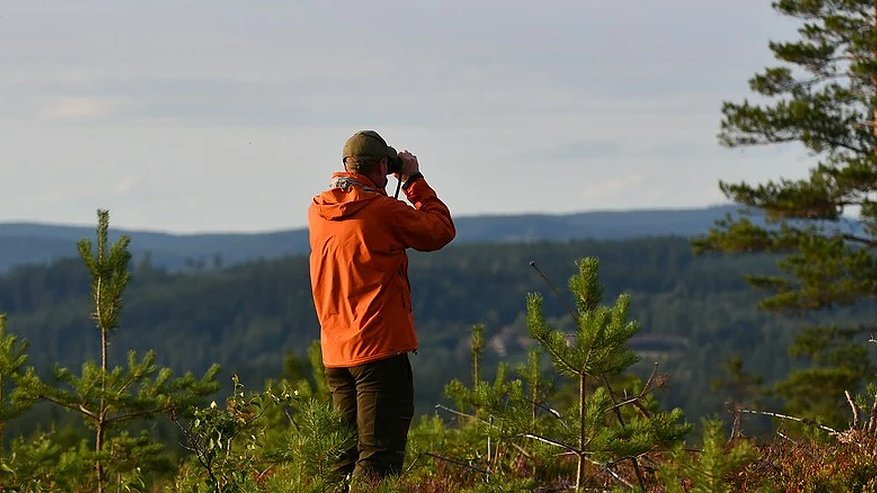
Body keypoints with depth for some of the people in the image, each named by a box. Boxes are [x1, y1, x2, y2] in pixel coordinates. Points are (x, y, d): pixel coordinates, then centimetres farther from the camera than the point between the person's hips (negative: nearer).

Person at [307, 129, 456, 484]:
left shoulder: (317, 212, 6)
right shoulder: (383, 210, -13)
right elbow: (440, 230, 0)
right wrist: (414, 180, 7)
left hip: (335, 352, 7)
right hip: (380, 347, -7)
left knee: (346, 454, 14)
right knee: (379, 458, -7)